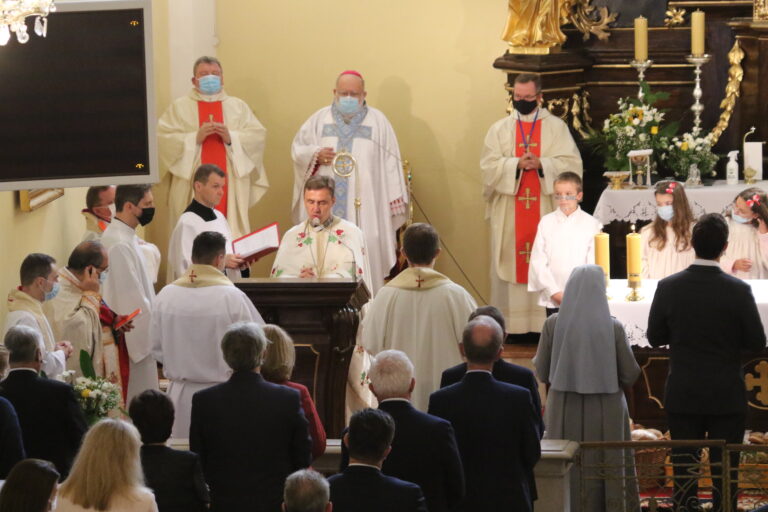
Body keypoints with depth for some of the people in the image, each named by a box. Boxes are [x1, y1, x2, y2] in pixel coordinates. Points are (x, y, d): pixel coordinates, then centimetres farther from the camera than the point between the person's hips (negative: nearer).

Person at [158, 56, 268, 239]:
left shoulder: (238, 106, 16)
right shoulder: (179, 107, 10)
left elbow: (258, 136, 5)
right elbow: (164, 138, -2)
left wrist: (231, 137, -12)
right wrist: (195, 138, -14)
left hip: (231, 186, 2)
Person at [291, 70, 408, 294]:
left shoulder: (377, 121, 7)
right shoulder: (320, 119, 12)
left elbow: (390, 164, 6)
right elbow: (297, 149, 15)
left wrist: (394, 203, 0)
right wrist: (316, 155, -7)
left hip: (365, 208, -2)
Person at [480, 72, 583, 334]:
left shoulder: (556, 127, 6)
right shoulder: (500, 129, 9)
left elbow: (571, 165, -3)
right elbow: (489, 166, -1)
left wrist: (541, 164, -17)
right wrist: (517, 164, -16)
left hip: (546, 209, -1)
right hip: (509, 212, 1)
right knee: (508, 262, -1)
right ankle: (507, 324, 2)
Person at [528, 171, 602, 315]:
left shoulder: (592, 224, 0)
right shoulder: (546, 222, 4)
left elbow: (593, 265, -2)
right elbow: (538, 261, 2)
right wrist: (554, 292, -6)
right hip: (553, 299, 2)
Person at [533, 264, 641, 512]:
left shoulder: (553, 324, -8)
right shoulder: (613, 327, -11)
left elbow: (541, 372, -1)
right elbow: (630, 375, -5)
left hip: (565, 411, 1)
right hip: (605, 414, -1)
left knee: (568, 473, 9)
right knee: (608, 472, 7)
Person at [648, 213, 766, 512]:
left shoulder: (668, 287, -8)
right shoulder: (738, 291, -13)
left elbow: (655, 338, 1)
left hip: (682, 396, 2)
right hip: (727, 397, -2)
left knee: (684, 469, 8)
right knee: (724, 473, 4)